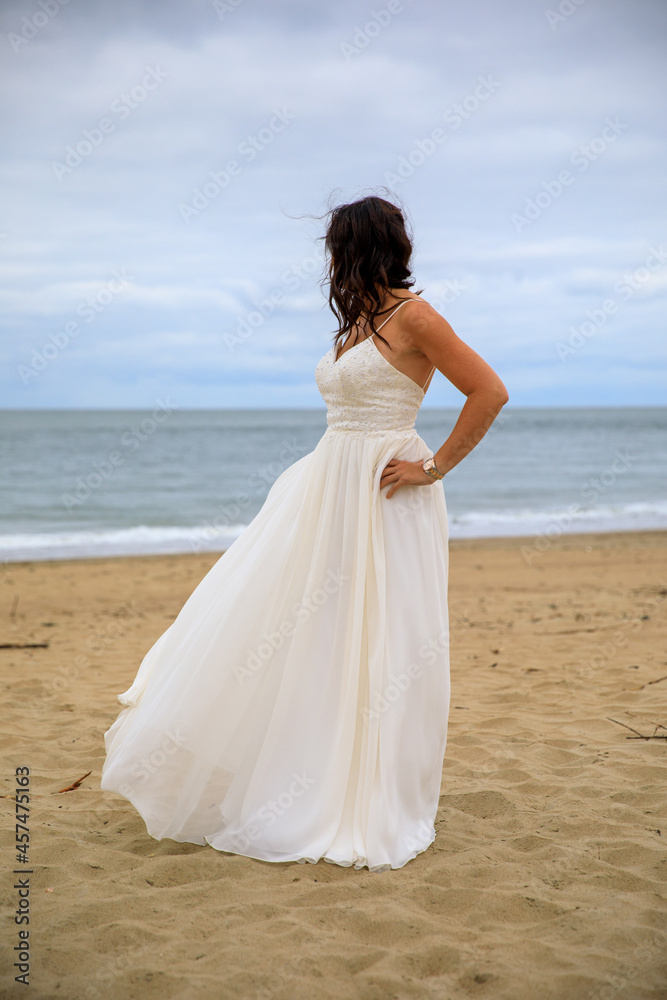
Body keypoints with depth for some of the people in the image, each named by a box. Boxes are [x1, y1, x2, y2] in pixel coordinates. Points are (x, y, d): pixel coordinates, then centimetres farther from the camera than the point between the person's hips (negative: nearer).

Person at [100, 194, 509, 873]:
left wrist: (435, 467, -13)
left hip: (385, 499, -9)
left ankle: (369, 805, 12)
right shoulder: (356, 323, 16)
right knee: (274, 623, 9)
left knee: (377, 645, -2)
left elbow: (490, 392, -16)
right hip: (327, 487, 9)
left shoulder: (413, 317, -10)